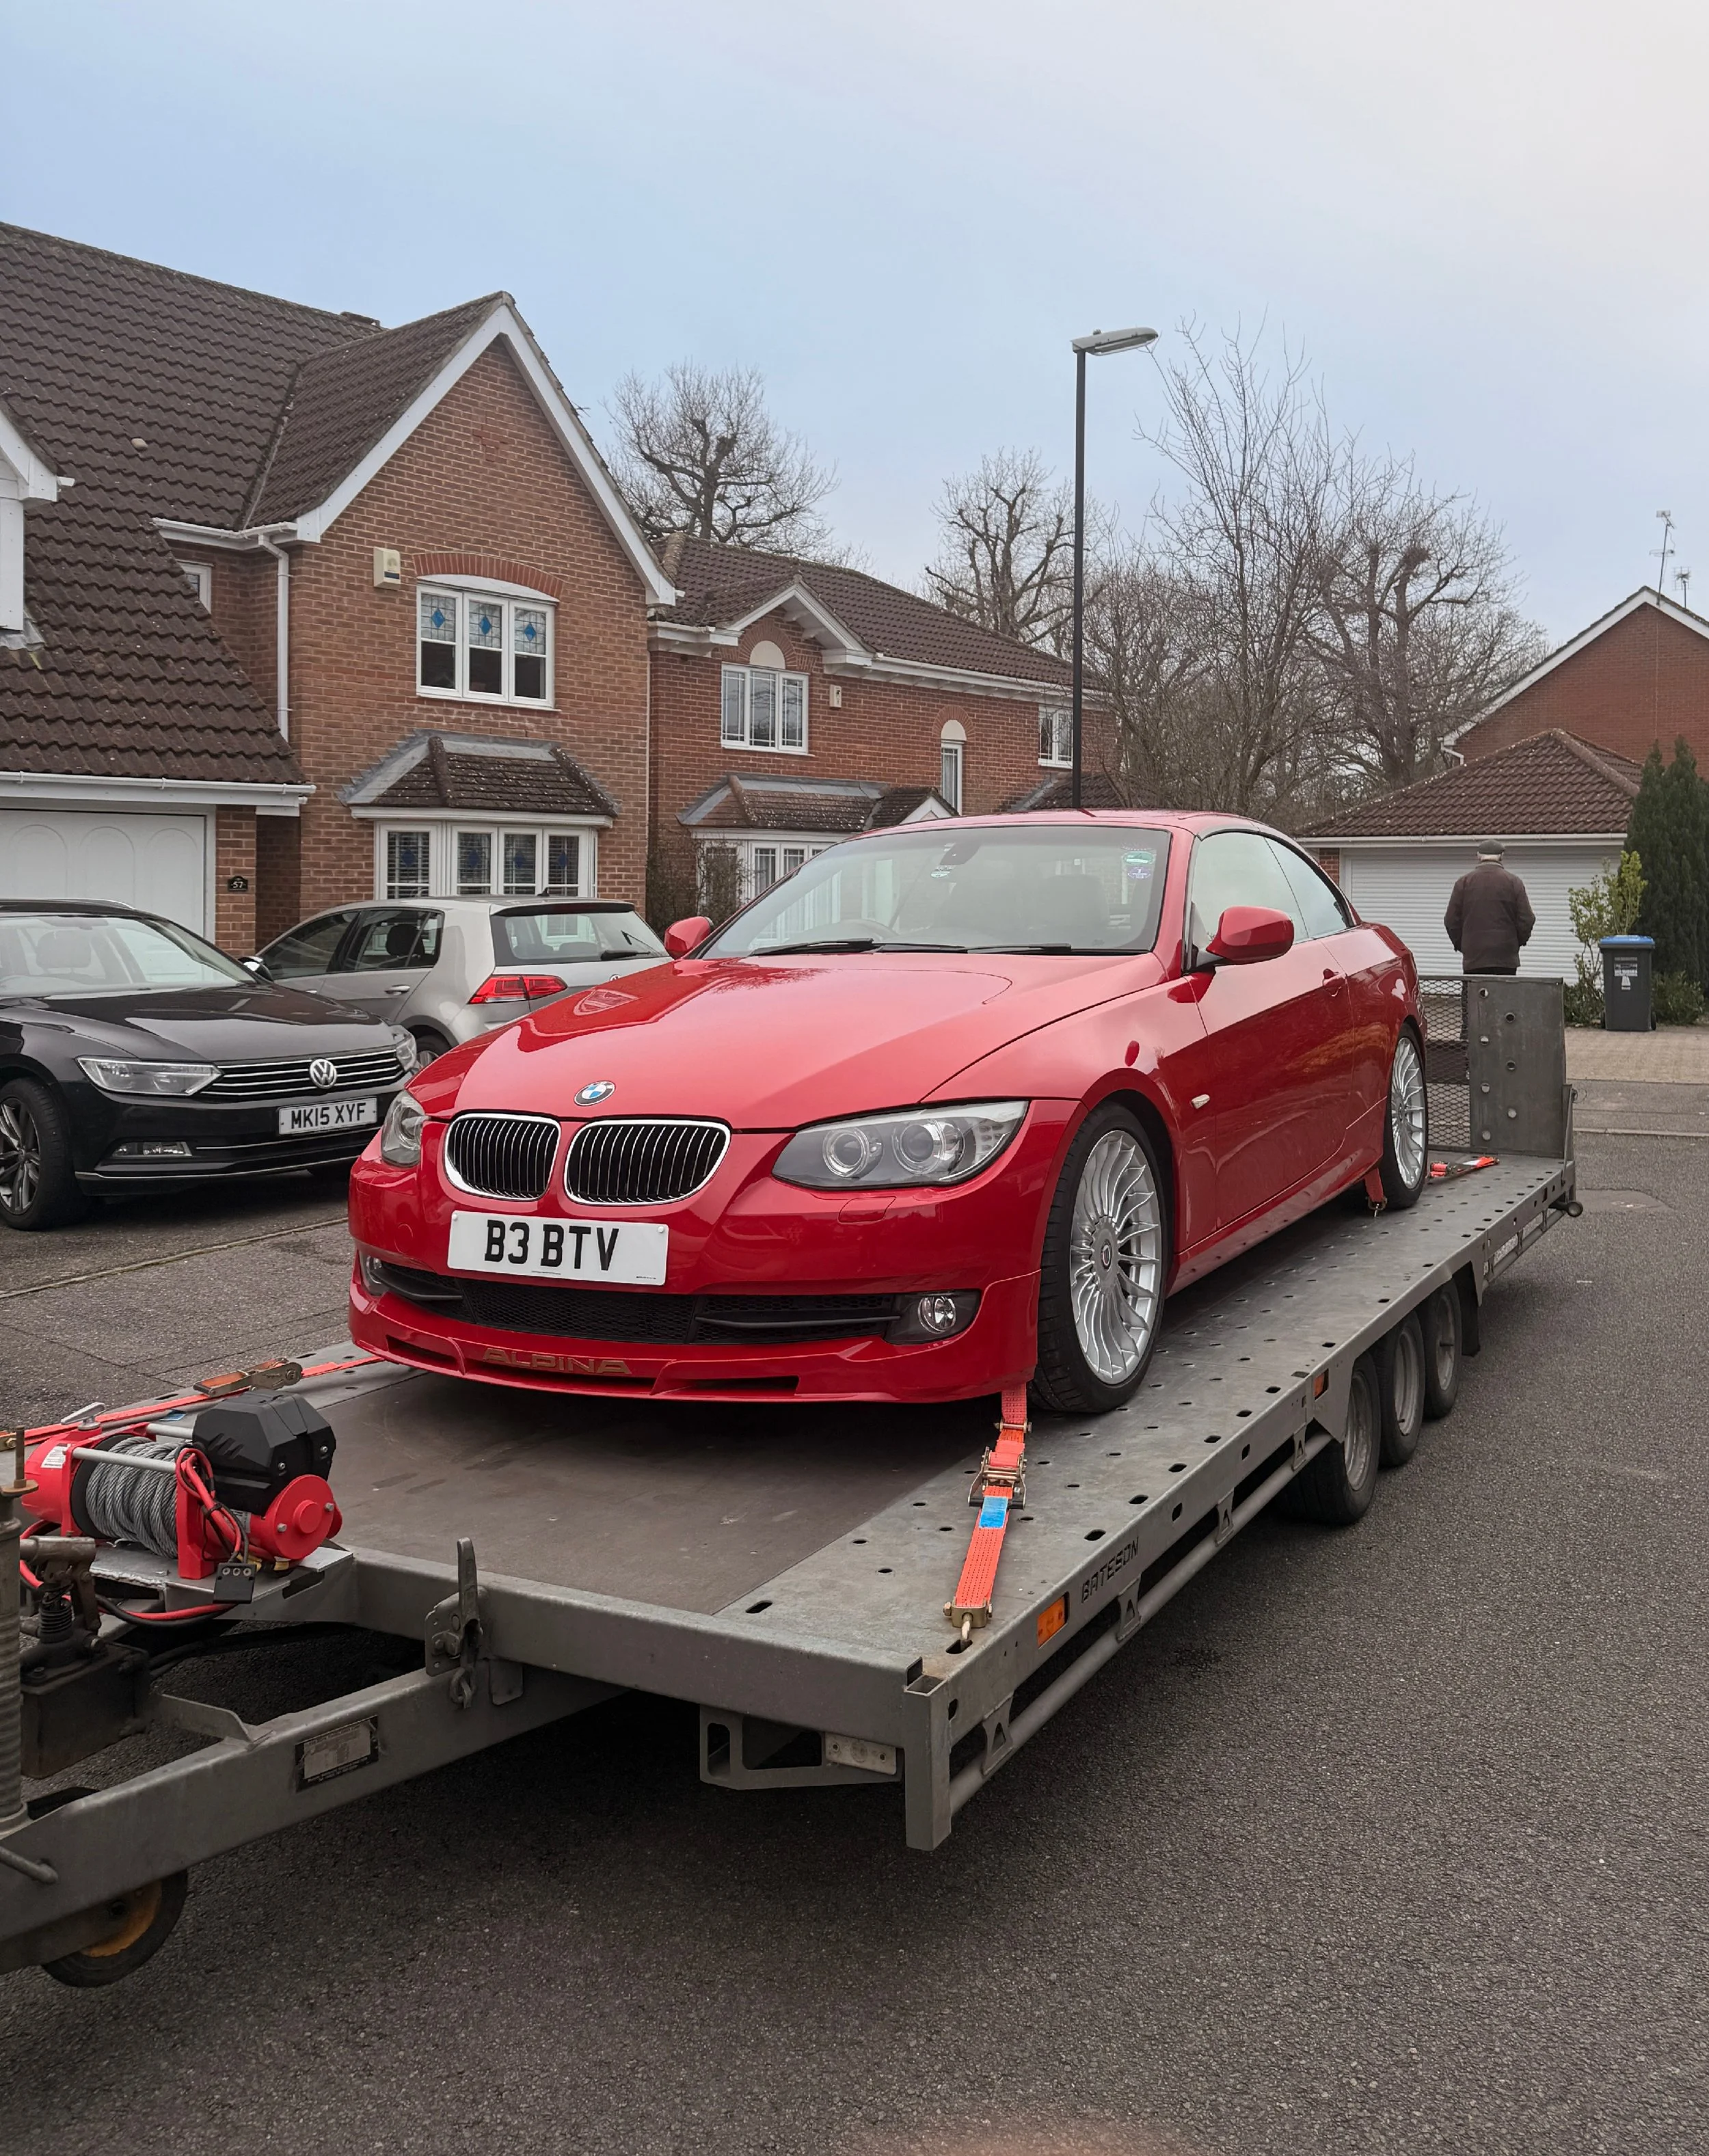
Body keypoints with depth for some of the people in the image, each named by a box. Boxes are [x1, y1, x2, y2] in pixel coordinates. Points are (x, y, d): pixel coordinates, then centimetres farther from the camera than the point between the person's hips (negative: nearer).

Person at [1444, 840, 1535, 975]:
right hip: (1505, 959, 0)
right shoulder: (1513, 882, 1)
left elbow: (1451, 920, 4)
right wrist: (1517, 943, 18)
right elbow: (1527, 920, 2)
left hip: (1473, 958, 0)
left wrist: (1460, 944, 18)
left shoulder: (1464, 882, 2)